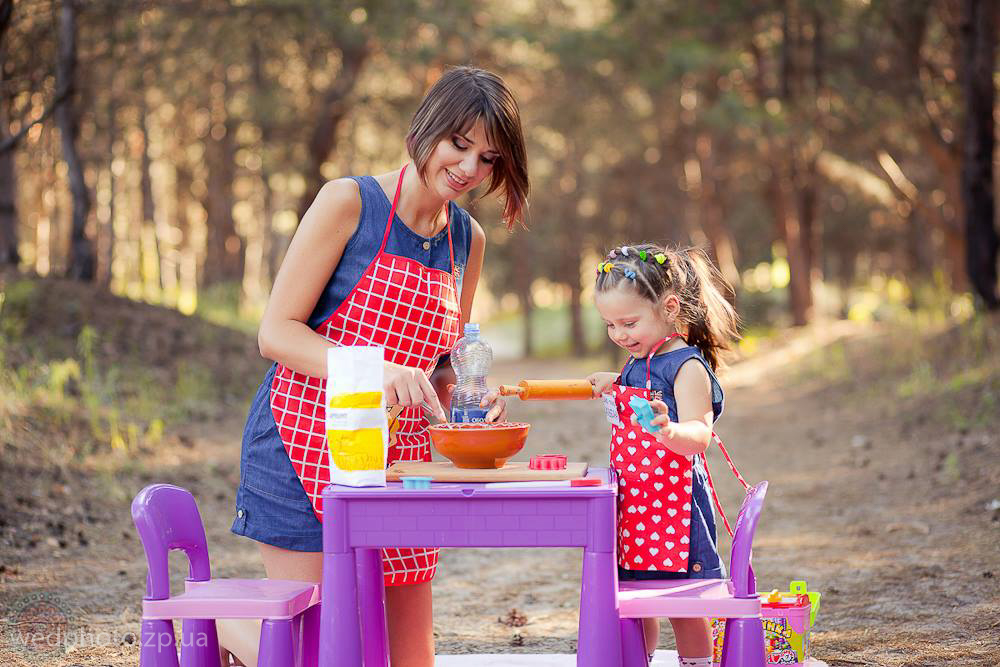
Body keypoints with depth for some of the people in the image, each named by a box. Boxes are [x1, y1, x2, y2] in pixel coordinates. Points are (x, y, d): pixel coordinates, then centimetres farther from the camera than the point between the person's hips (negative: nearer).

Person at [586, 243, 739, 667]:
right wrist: (613, 387, 16)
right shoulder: (637, 365, 11)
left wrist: (668, 432, -46)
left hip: (674, 504, -8)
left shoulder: (688, 366, -14)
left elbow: (698, 436, -26)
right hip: (632, 504, 8)